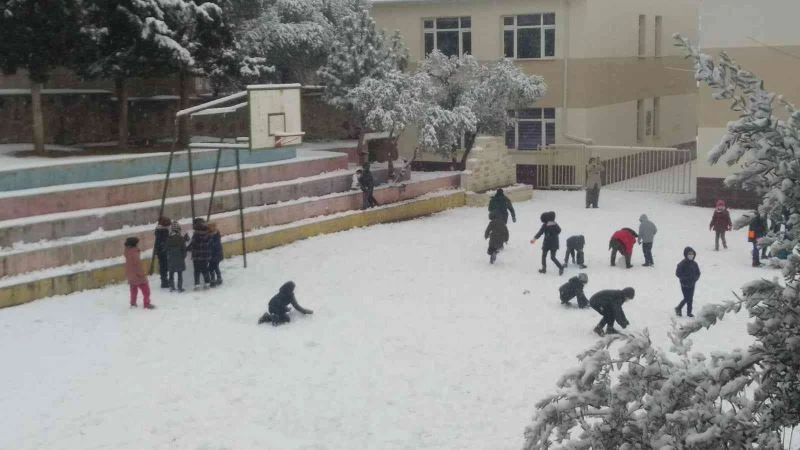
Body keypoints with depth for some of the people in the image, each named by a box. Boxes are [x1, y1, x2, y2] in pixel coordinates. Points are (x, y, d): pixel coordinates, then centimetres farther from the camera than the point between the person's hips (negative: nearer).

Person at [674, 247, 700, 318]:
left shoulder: (694, 264, 3)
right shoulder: (682, 264, -14)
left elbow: (698, 273, 12)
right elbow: (678, 273, -13)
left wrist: (695, 279, -7)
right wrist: (685, 279, -19)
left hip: (692, 284, 5)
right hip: (684, 284, -5)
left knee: (690, 299, 9)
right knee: (686, 298, -3)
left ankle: (689, 312, 19)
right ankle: (678, 308, 19)